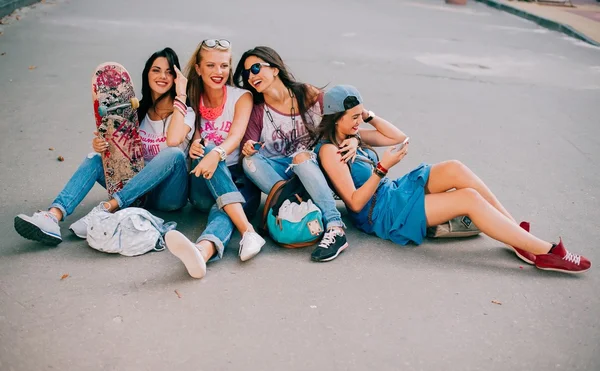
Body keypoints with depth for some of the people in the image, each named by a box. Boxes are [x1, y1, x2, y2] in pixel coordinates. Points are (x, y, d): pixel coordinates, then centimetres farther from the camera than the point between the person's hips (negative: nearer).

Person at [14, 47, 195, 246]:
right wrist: (100, 146, -16)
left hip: (168, 194, -4)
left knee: (175, 154, -33)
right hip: (139, 189, 4)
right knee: (95, 158, -15)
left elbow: (173, 141, -28)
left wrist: (181, 96, -22)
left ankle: (107, 208, -37)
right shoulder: (138, 110, 10)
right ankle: (54, 215, -37)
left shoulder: (184, 111, -5)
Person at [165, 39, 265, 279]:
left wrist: (217, 153, -41)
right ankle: (248, 231, -49)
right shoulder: (192, 100, 8)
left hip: (238, 181, -1)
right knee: (204, 151, -32)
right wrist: (194, 146, -19)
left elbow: (236, 136, -18)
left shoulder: (241, 97, 0)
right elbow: (194, 142, 7)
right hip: (203, 188, 1)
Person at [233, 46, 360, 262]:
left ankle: (335, 228, -42)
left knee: (301, 156, -35)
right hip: (276, 173, 2)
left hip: (313, 168, -2)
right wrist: (247, 150, -29)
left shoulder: (308, 95, -3)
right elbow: (246, 149, -5)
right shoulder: (256, 112, 2)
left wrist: (354, 139, -19)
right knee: (250, 161, -26)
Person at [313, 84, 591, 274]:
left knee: (454, 169, -14)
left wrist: (371, 118, 1)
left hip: (393, 191, 9)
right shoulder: (329, 151, -17)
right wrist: (382, 168, -27)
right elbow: (355, 202, -21)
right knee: (469, 198, -19)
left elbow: (398, 137, 13)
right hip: (381, 214, -9)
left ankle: (516, 231, -8)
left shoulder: (351, 136, 8)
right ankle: (545, 252, -14)